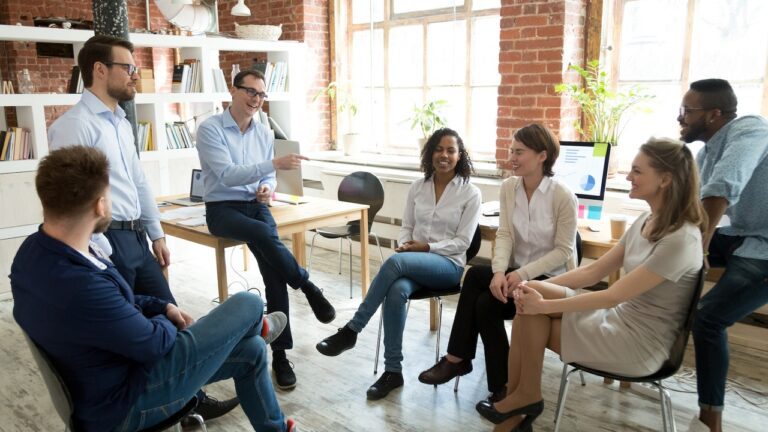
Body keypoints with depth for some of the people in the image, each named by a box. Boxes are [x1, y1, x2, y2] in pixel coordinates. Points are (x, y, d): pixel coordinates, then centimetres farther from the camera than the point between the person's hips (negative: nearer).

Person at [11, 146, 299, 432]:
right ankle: (256, 327, 32)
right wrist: (167, 320, -1)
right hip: (123, 402, -9)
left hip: (113, 372, 9)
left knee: (250, 351, 14)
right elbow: (154, 343, -22)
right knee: (248, 305, -7)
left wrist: (162, 307, 2)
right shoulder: (79, 287, -38)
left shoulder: (36, 250, -6)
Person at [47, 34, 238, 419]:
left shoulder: (121, 123, 15)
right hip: (107, 242, -9)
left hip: (135, 239, 9)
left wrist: (156, 235, 18)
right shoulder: (74, 125, -13)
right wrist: (102, 255, -20)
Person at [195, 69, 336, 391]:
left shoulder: (264, 134, 11)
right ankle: (308, 287, -15)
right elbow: (227, 175, -19)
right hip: (223, 208, -4)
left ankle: (280, 354, -16)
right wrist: (275, 164, -27)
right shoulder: (210, 129, -7)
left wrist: (268, 188, -8)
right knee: (265, 235, -37)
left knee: (274, 272, -21)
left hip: (256, 205, 4)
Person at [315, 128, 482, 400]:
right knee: (396, 291, -34)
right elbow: (406, 227, 13)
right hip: (412, 263, 4)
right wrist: (405, 244, -9)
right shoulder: (417, 187, 10)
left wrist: (426, 247, -15)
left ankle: (351, 330, -24)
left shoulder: (471, 193, -2)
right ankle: (393, 371, -21)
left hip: (449, 265, -3)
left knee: (395, 262, -35)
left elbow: (462, 242, -5)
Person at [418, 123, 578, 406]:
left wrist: (523, 274, -24)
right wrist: (499, 271, -23)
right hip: (516, 272, 5)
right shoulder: (508, 187, 2)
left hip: (549, 278, -5)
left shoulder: (563, 197, -14)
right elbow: (504, 234, -5)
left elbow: (563, 251, -13)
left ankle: (457, 359, -8)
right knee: (484, 302, -25)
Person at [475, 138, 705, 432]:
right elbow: (594, 271, 4)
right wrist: (537, 289, -8)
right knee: (529, 299, -12)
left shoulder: (681, 240, -24)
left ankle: (525, 396, 9)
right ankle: (518, 399, -4)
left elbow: (612, 296, -24)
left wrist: (544, 305, -19)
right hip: (621, 317, 8)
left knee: (532, 312, -12)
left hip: (641, 343, -8)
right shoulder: (647, 220, 4)